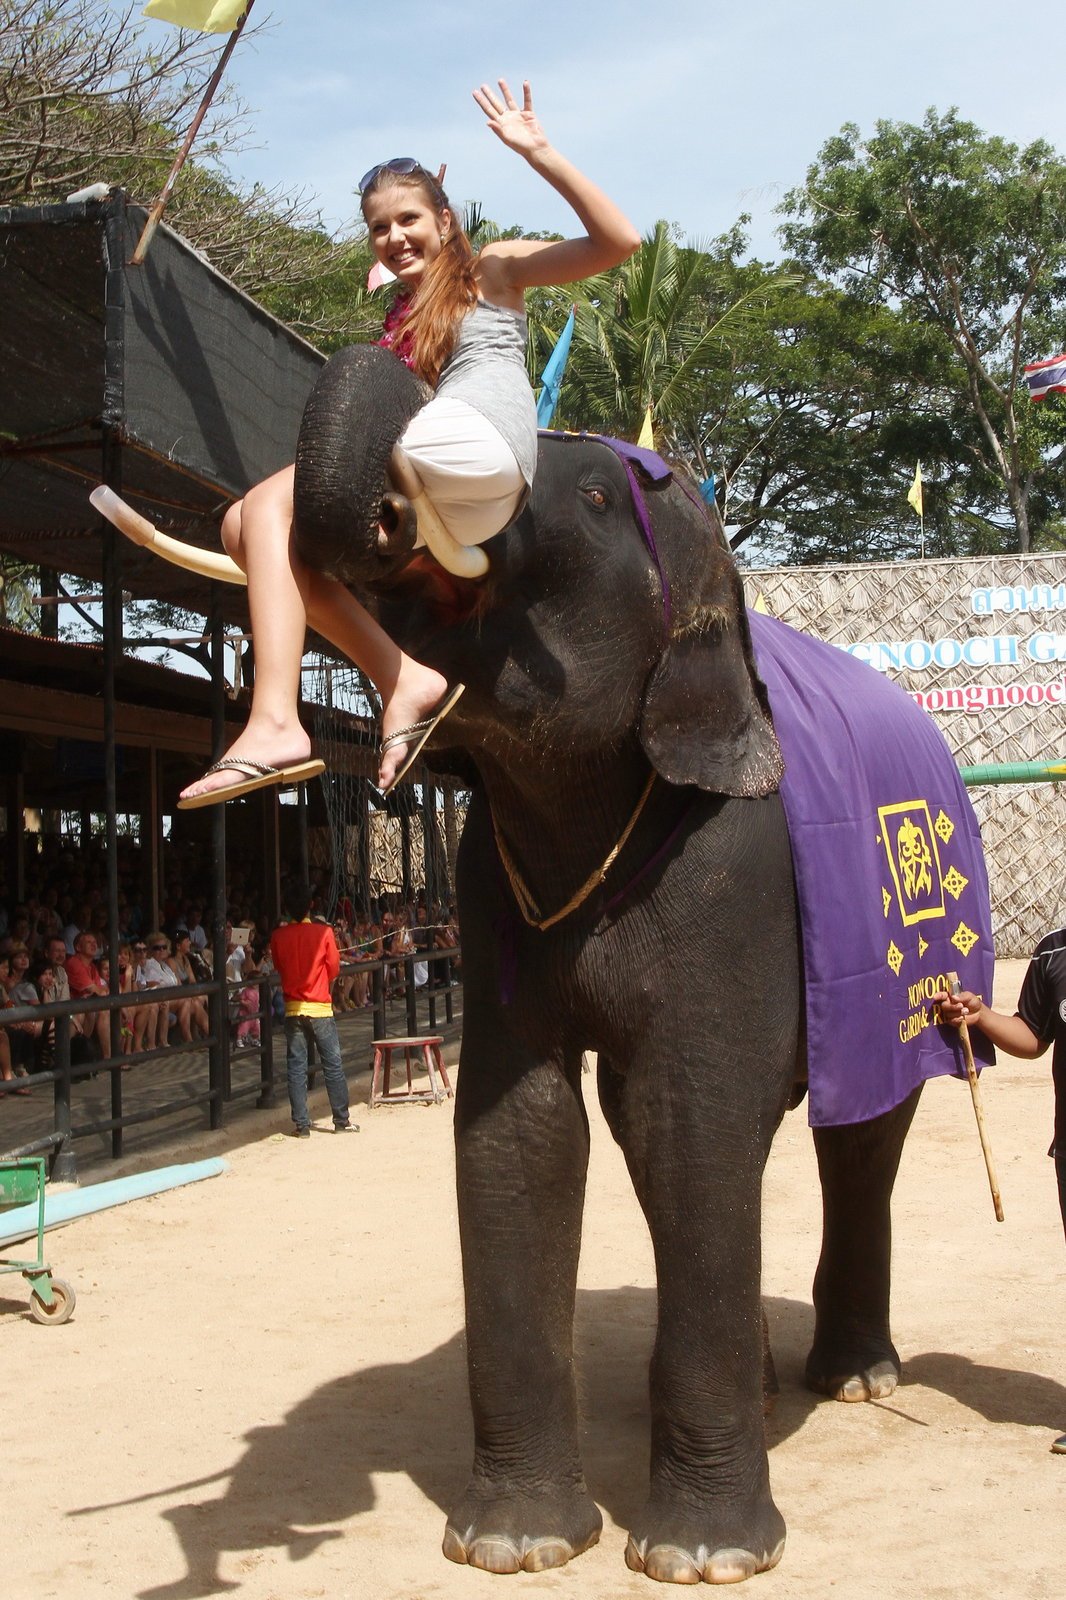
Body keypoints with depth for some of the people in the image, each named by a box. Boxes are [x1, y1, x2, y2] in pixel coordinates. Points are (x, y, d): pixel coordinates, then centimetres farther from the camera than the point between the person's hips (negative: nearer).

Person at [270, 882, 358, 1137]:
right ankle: (342, 1120, 12)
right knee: (333, 1065, 8)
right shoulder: (324, 932, -9)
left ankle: (301, 1125, 5)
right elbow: (334, 968, 0)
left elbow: (278, 968, 9)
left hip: (293, 1008, 2)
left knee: (296, 1068, 5)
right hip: (320, 1006, -1)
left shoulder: (278, 936, -4)